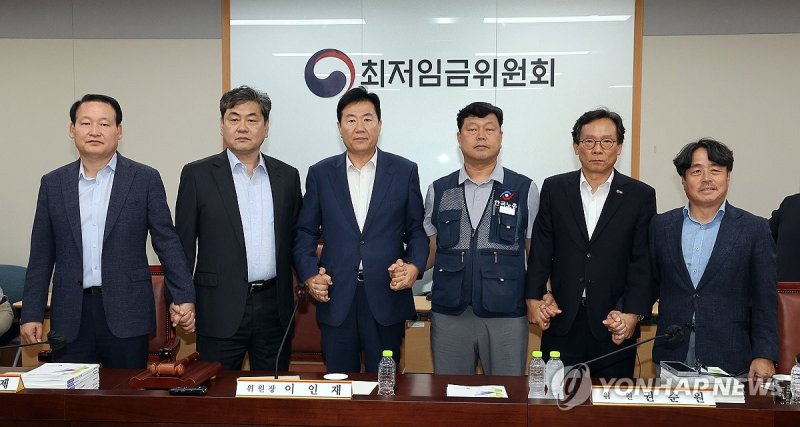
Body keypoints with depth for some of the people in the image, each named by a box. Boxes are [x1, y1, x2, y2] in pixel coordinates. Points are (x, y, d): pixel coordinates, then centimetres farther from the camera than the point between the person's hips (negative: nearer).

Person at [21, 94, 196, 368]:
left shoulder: (145, 179, 0)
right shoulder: (53, 183, 9)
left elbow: (167, 243, -1)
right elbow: (42, 255, 10)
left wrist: (184, 298, -8)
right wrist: (32, 313, 6)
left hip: (126, 314, -2)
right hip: (71, 316, 2)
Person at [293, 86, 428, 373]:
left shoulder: (404, 171, 4)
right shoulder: (320, 174, 6)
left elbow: (416, 230, 7)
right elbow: (305, 232, 8)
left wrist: (414, 266, -11)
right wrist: (309, 274, -6)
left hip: (386, 296, -1)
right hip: (336, 298, 1)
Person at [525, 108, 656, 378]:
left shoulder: (640, 196, 3)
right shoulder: (554, 189, 6)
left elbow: (643, 262, -1)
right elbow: (541, 250, 6)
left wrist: (633, 313, -9)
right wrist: (534, 297, -3)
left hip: (615, 325, 0)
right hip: (561, 319, 1)